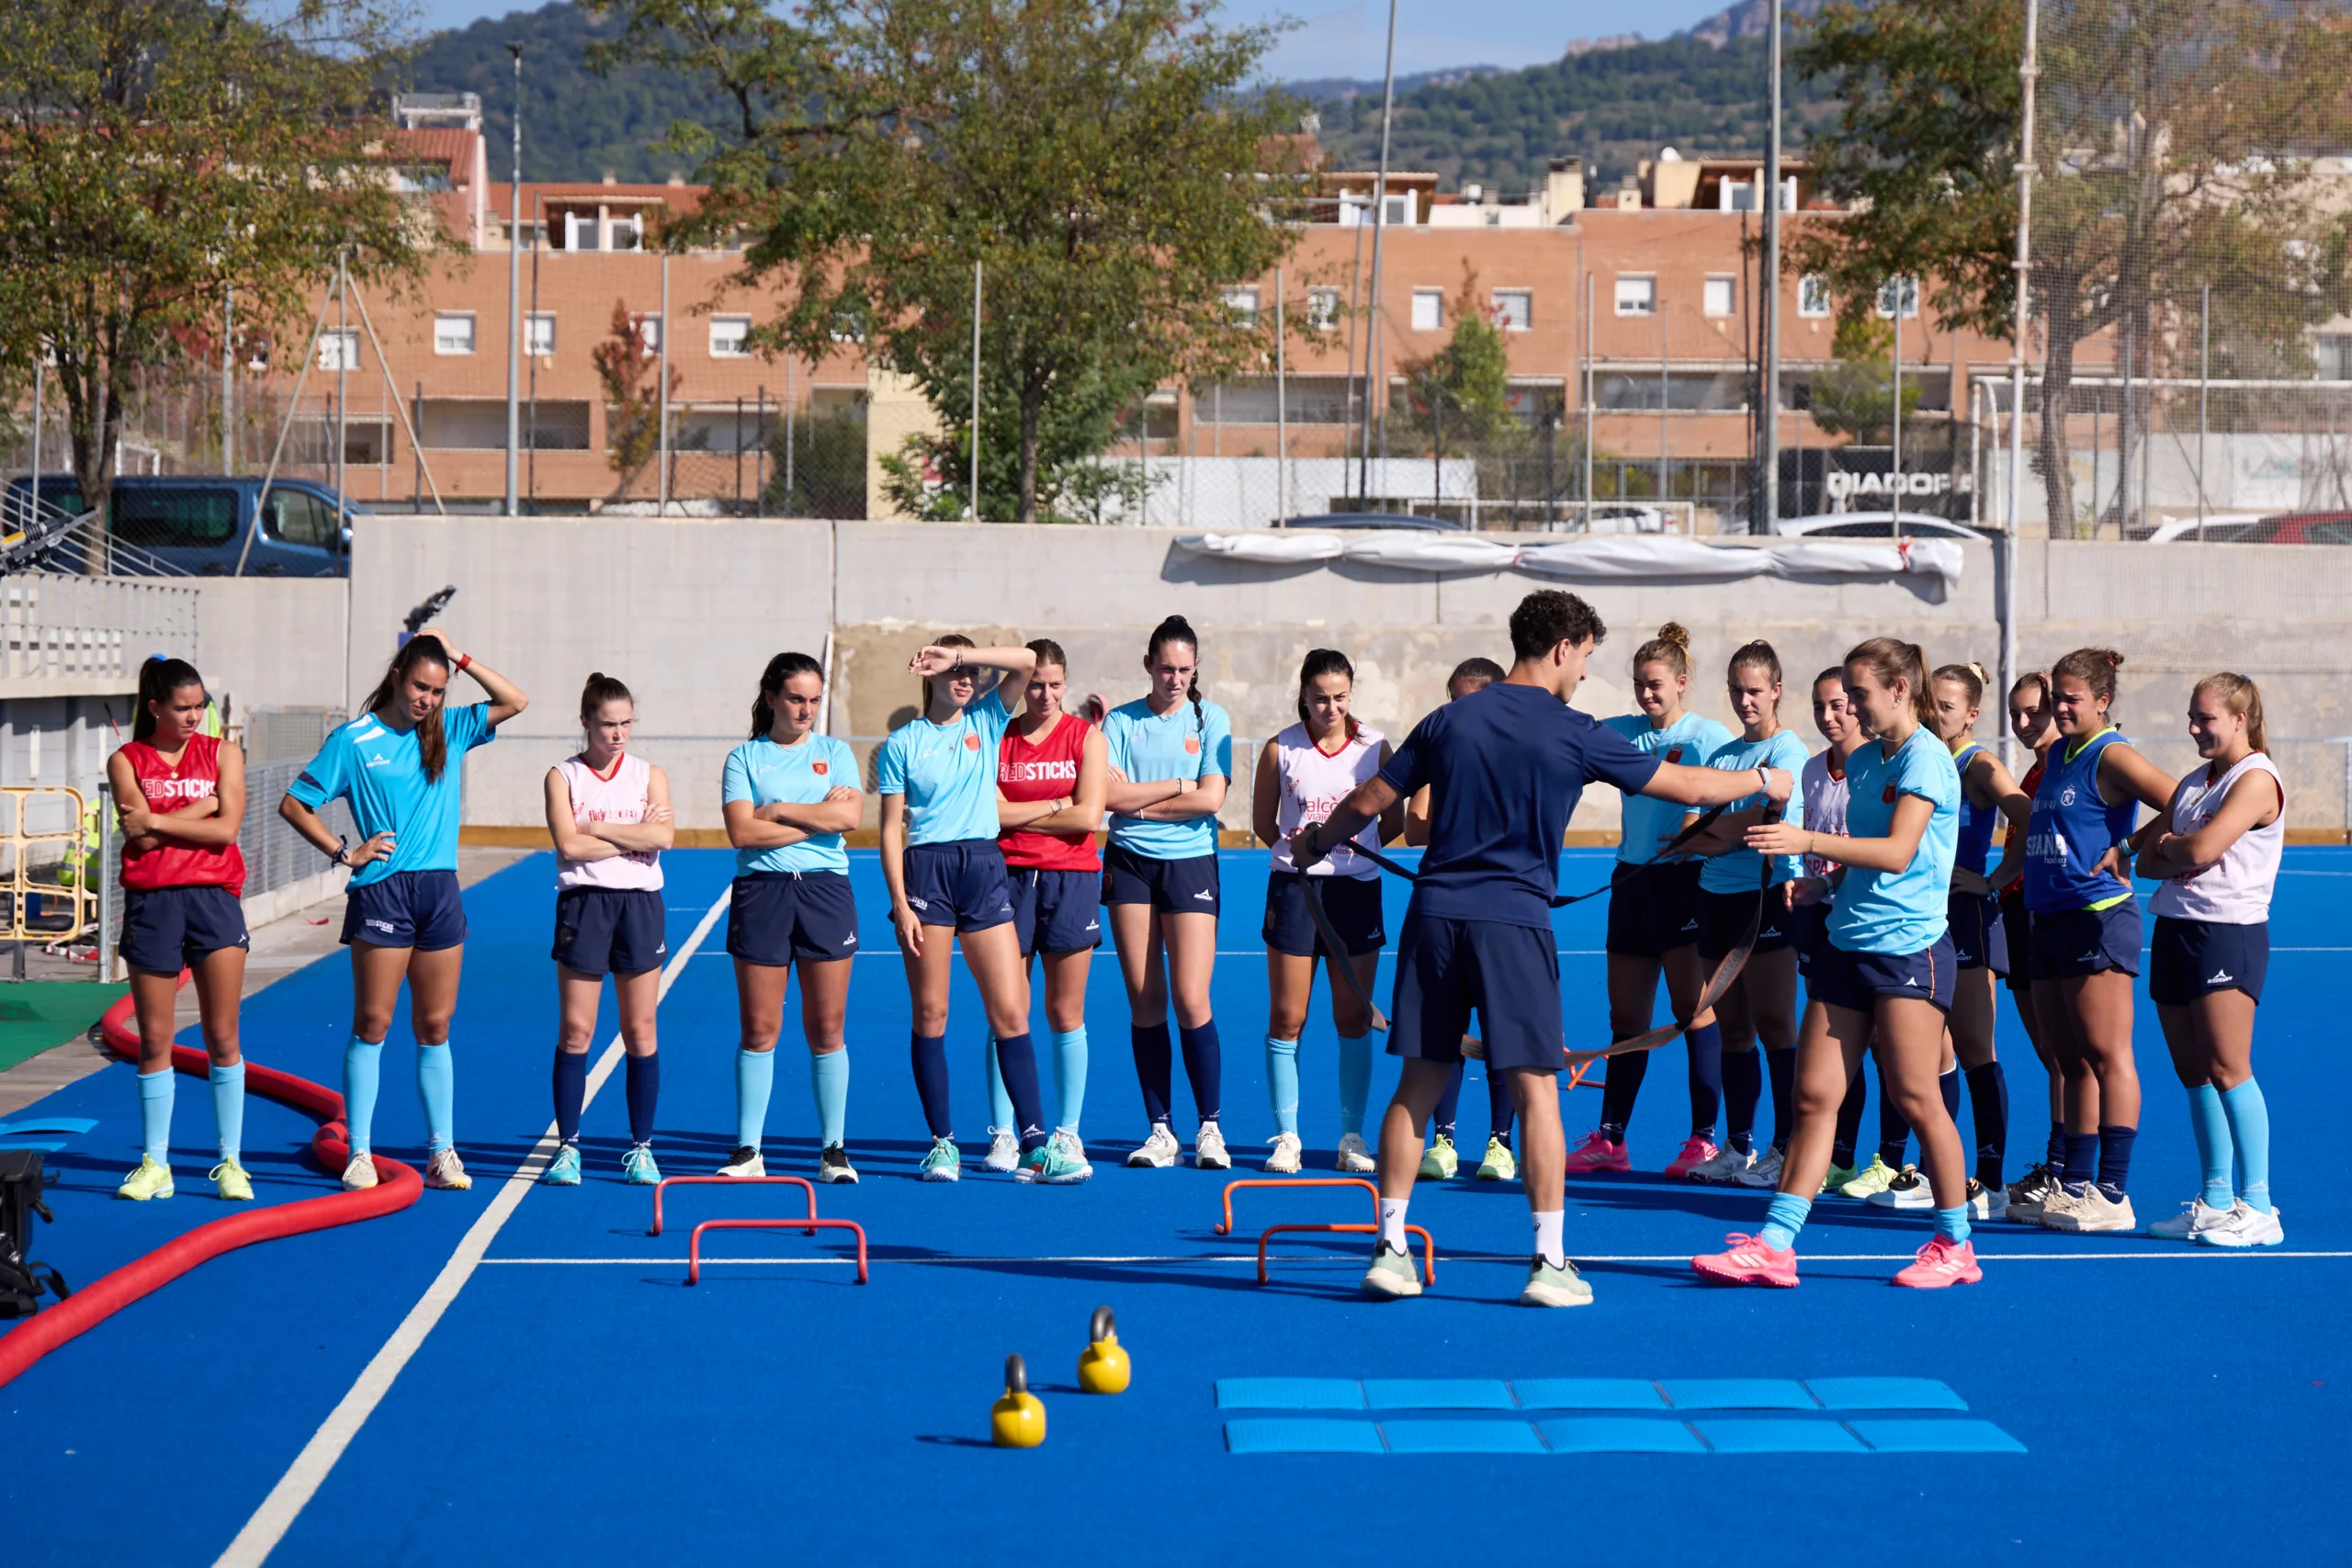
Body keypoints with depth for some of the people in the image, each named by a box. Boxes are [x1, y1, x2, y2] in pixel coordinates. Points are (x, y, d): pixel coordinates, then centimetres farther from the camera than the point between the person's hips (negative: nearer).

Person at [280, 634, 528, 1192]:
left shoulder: (450, 731, 11)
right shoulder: (354, 741, -1)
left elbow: (515, 702, 8)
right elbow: (293, 805, 2)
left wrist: (461, 659, 2)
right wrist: (345, 853, -4)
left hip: (441, 892, 4)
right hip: (381, 891, -4)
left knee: (435, 1027, 8)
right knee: (372, 1024, -3)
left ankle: (442, 1151, 12)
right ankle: (359, 1154, 2)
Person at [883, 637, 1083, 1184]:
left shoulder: (987, 722, 11)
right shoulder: (903, 742, 5)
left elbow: (1025, 661, -4)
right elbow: (892, 828, 1)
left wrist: (959, 653, -11)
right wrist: (900, 904, -6)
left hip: (984, 868, 2)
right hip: (925, 870, -2)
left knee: (1011, 1013, -4)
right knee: (930, 1014, 0)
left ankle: (1034, 1144, -4)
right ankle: (943, 1142, 8)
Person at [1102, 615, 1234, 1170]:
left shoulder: (1210, 720, 4)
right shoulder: (1120, 722, 5)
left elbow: (1210, 799, -7)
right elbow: (1107, 795, -7)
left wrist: (1138, 800, -5)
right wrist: (1177, 785, -5)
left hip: (1191, 863, -1)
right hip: (1131, 864, 1)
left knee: (1191, 999, -9)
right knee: (1145, 1001, 2)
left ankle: (1209, 1128, 2)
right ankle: (1160, 1130, 9)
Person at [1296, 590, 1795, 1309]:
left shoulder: (1448, 720, 8)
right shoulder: (1574, 733, -2)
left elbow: (1368, 802, 13)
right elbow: (1684, 785, 6)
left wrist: (1314, 842, 33)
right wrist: (1765, 782, 23)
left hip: (1435, 912, 4)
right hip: (1514, 920, -4)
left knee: (1418, 1085, 9)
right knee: (1535, 1089, 1)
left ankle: (1390, 1249, 11)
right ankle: (1550, 1262, 1)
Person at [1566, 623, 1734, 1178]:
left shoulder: (1708, 736, -4)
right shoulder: (1622, 731, 11)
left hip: (1684, 882, -5)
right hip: (1632, 879, 5)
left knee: (1694, 1010, -3)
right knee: (1626, 1016, 9)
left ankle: (1704, 1139, 2)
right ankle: (1609, 1141, 14)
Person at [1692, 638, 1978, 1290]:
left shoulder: (1926, 758, -9)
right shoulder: (1863, 761, 16)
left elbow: (1898, 851, -21)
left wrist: (1808, 841, -29)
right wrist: (1825, 884, 6)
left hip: (1908, 945, -7)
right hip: (1847, 943, 8)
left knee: (1915, 1097, -3)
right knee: (1814, 1095, 2)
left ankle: (1955, 1246, 10)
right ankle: (1774, 1244, 1)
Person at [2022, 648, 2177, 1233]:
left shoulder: (2112, 756, -10)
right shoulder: (2057, 754, 16)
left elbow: (2181, 808, -18)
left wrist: (2125, 851, -14)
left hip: (2099, 917, -9)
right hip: (2049, 917, 9)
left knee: (2106, 1056, -8)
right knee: (2072, 1062, 11)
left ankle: (2113, 1195, -7)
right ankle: (2074, 1186, 17)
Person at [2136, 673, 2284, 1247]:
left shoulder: (2256, 779, -9)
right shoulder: (2192, 782, 18)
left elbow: (2201, 848, -20)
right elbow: (2148, 859, 15)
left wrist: (2166, 843, 1)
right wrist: (2177, 860, -7)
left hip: (2228, 933, -8)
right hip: (2175, 930, 9)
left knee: (2226, 1069, -11)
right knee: (2193, 1071, 8)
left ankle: (2257, 1206, -8)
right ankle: (2216, 1200, 13)